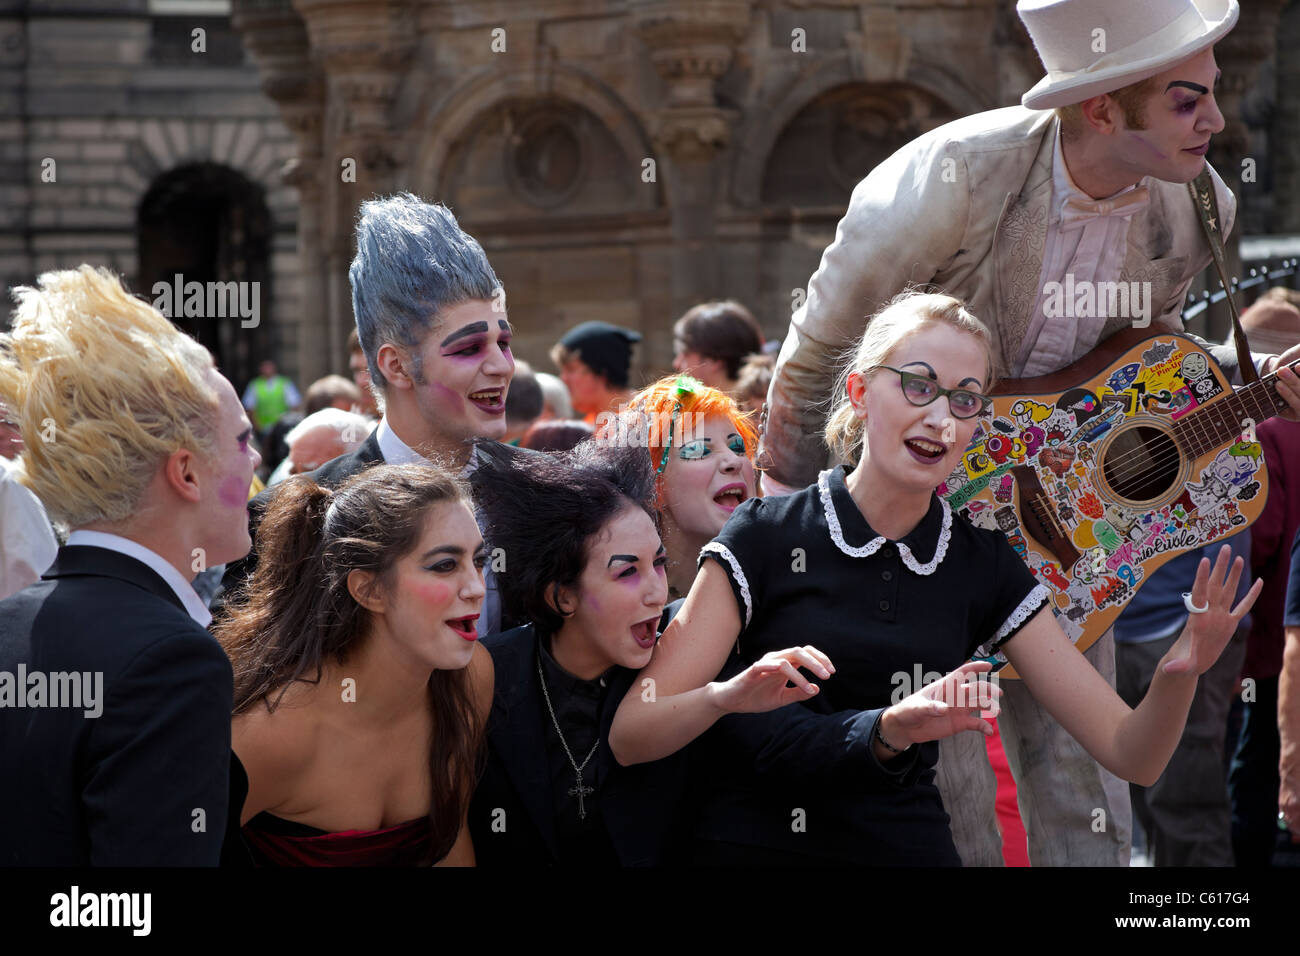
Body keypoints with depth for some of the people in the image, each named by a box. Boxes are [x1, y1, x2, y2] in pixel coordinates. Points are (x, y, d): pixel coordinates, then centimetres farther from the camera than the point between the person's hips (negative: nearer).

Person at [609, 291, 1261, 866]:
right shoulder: (766, 538, -2)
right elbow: (628, 738, -6)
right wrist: (726, 697, -26)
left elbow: (1131, 755, 5)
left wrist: (1179, 673, -16)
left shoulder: (985, 568, 9)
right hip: (754, 847, -1)